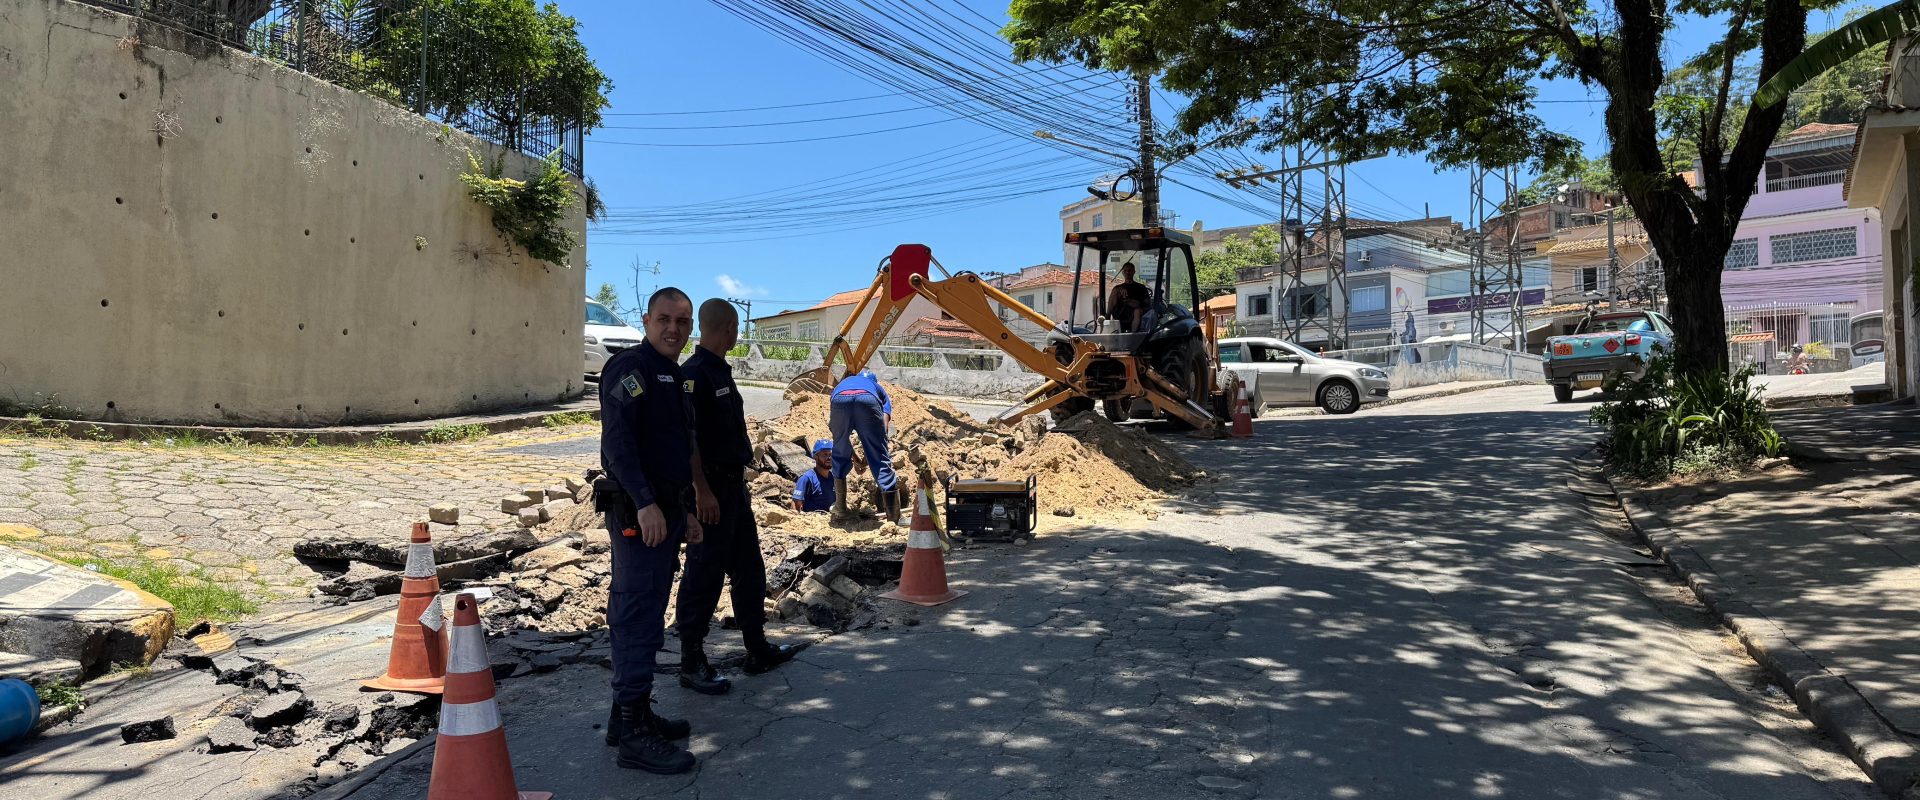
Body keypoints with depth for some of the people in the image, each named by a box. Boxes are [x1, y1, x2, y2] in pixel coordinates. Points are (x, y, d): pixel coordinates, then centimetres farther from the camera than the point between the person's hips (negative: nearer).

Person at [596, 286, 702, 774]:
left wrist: (688, 512, 23)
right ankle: (633, 734, -3)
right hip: (639, 513, -10)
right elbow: (617, 440, -22)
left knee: (644, 618, 15)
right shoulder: (629, 368, -11)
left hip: (666, 511, 10)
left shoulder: (675, 377, 19)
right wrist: (645, 503, -29)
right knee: (639, 619, -8)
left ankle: (631, 713, 25)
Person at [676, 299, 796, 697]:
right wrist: (702, 491, -25)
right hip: (710, 489, -10)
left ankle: (758, 649, 27)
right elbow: (685, 438, -22)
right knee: (704, 575, -3)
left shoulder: (720, 372, 14)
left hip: (734, 485, 10)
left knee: (749, 569, 16)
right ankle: (692, 663, 7)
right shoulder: (694, 374, -17)